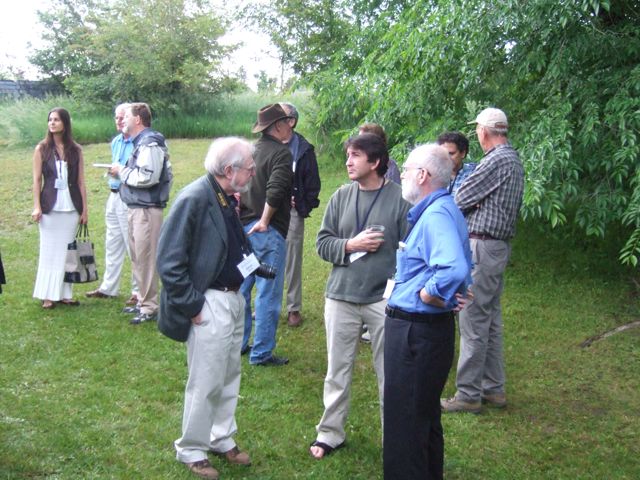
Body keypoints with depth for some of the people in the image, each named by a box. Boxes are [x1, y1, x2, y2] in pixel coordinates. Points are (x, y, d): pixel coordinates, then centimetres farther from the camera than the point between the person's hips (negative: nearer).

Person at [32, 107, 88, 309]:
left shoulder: (75, 150, 5)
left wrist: (85, 208, 4)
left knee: (68, 251, 5)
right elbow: (37, 180, 0)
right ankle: (48, 295, 8)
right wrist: (37, 206, -7)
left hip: (71, 207, 2)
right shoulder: (42, 149, 1)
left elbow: (81, 181, 6)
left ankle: (65, 293, 12)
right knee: (49, 251, 2)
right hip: (50, 207, -1)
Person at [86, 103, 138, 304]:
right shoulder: (116, 142, 14)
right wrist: (112, 172, 12)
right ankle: (108, 287, 28)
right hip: (114, 196, 9)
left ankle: (138, 291, 7)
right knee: (112, 244, 16)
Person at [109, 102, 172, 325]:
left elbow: (146, 177, -25)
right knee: (137, 257, 17)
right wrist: (122, 171, 5)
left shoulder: (150, 144, -15)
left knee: (145, 258, -5)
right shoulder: (140, 142, 16)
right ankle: (143, 300, 28)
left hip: (147, 209, -10)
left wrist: (122, 171, -12)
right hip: (136, 207, 10)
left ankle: (149, 308, 4)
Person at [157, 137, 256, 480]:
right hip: (210, 304, -8)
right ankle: (191, 450, 23)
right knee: (206, 383, 4)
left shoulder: (228, 198, 5)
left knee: (229, 376, 20)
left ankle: (222, 438, 37)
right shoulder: (195, 198, -20)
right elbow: (169, 260, -20)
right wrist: (191, 306, -17)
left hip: (234, 298, 8)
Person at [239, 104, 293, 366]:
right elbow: (275, 190, -25)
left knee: (242, 288, 17)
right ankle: (261, 353, 7)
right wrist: (264, 221, -15)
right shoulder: (281, 153, -12)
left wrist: (244, 216, 12)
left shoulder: (252, 150, 11)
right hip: (267, 232, -8)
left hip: (244, 227, 8)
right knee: (268, 294, 0)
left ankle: (238, 344, 29)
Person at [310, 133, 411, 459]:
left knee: (390, 372, 8)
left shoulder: (399, 197, -7)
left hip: (384, 297, -3)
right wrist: (350, 245, -12)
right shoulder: (341, 196, 4)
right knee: (338, 370, 14)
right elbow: (322, 243, 6)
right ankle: (331, 433, 29)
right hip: (341, 297, 3)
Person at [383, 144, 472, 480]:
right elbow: (458, 264, 24)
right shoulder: (444, 209, 11)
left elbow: (454, 270, -39)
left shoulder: (436, 215, -22)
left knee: (405, 421, 3)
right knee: (425, 415, 24)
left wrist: (427, 294, -23)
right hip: (428, 328, 11)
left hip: (416, 331, -11)